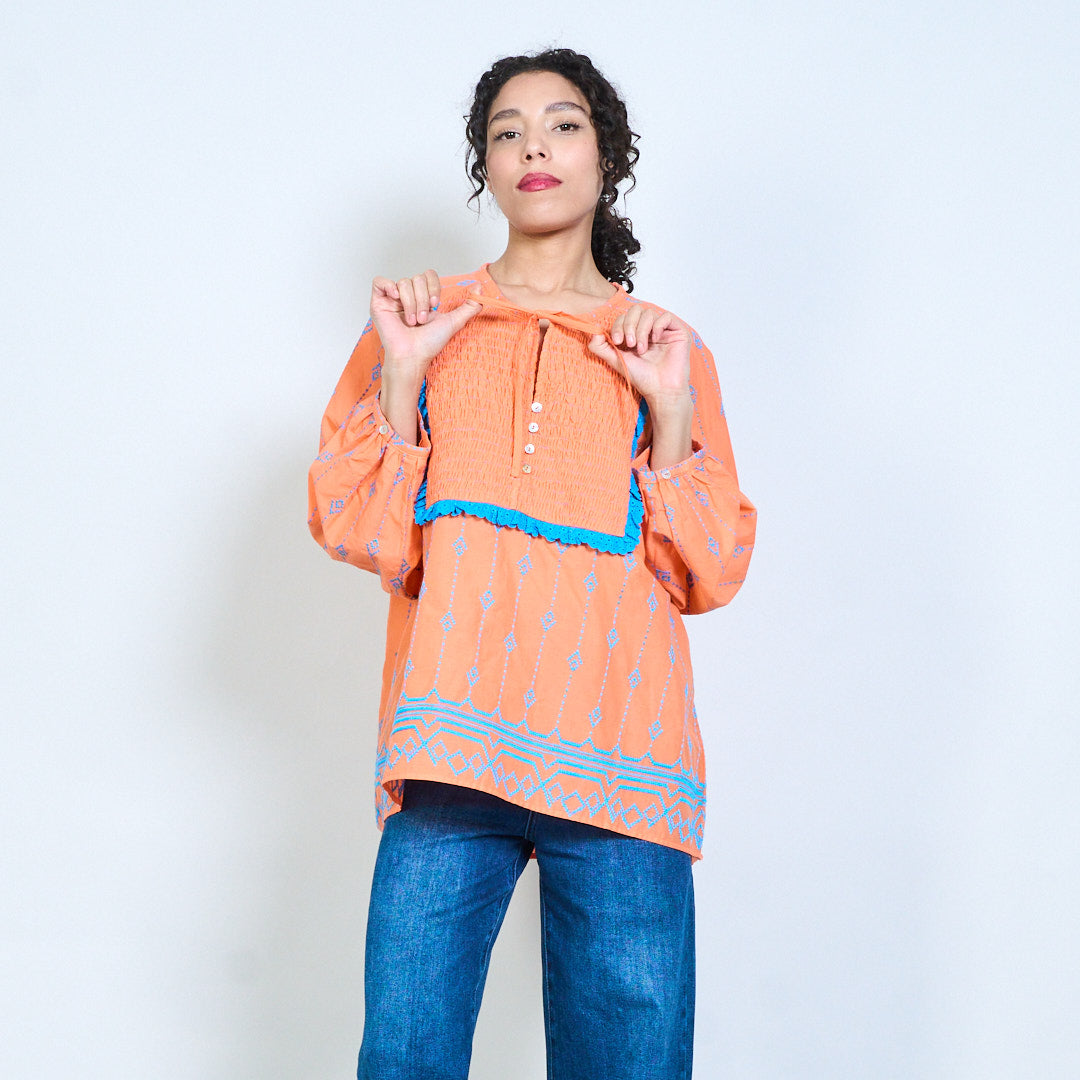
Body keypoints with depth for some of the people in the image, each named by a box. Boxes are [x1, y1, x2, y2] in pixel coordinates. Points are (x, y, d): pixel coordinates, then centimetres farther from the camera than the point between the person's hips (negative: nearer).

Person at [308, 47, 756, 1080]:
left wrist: (669, 412, -3)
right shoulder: (420, 321, 14)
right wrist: (401, 377, -4)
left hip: (617, 759, 0)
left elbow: (711, 574, 8)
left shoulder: (667, 348, 14)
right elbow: (357, 532, 6)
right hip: (449, 751, 0)